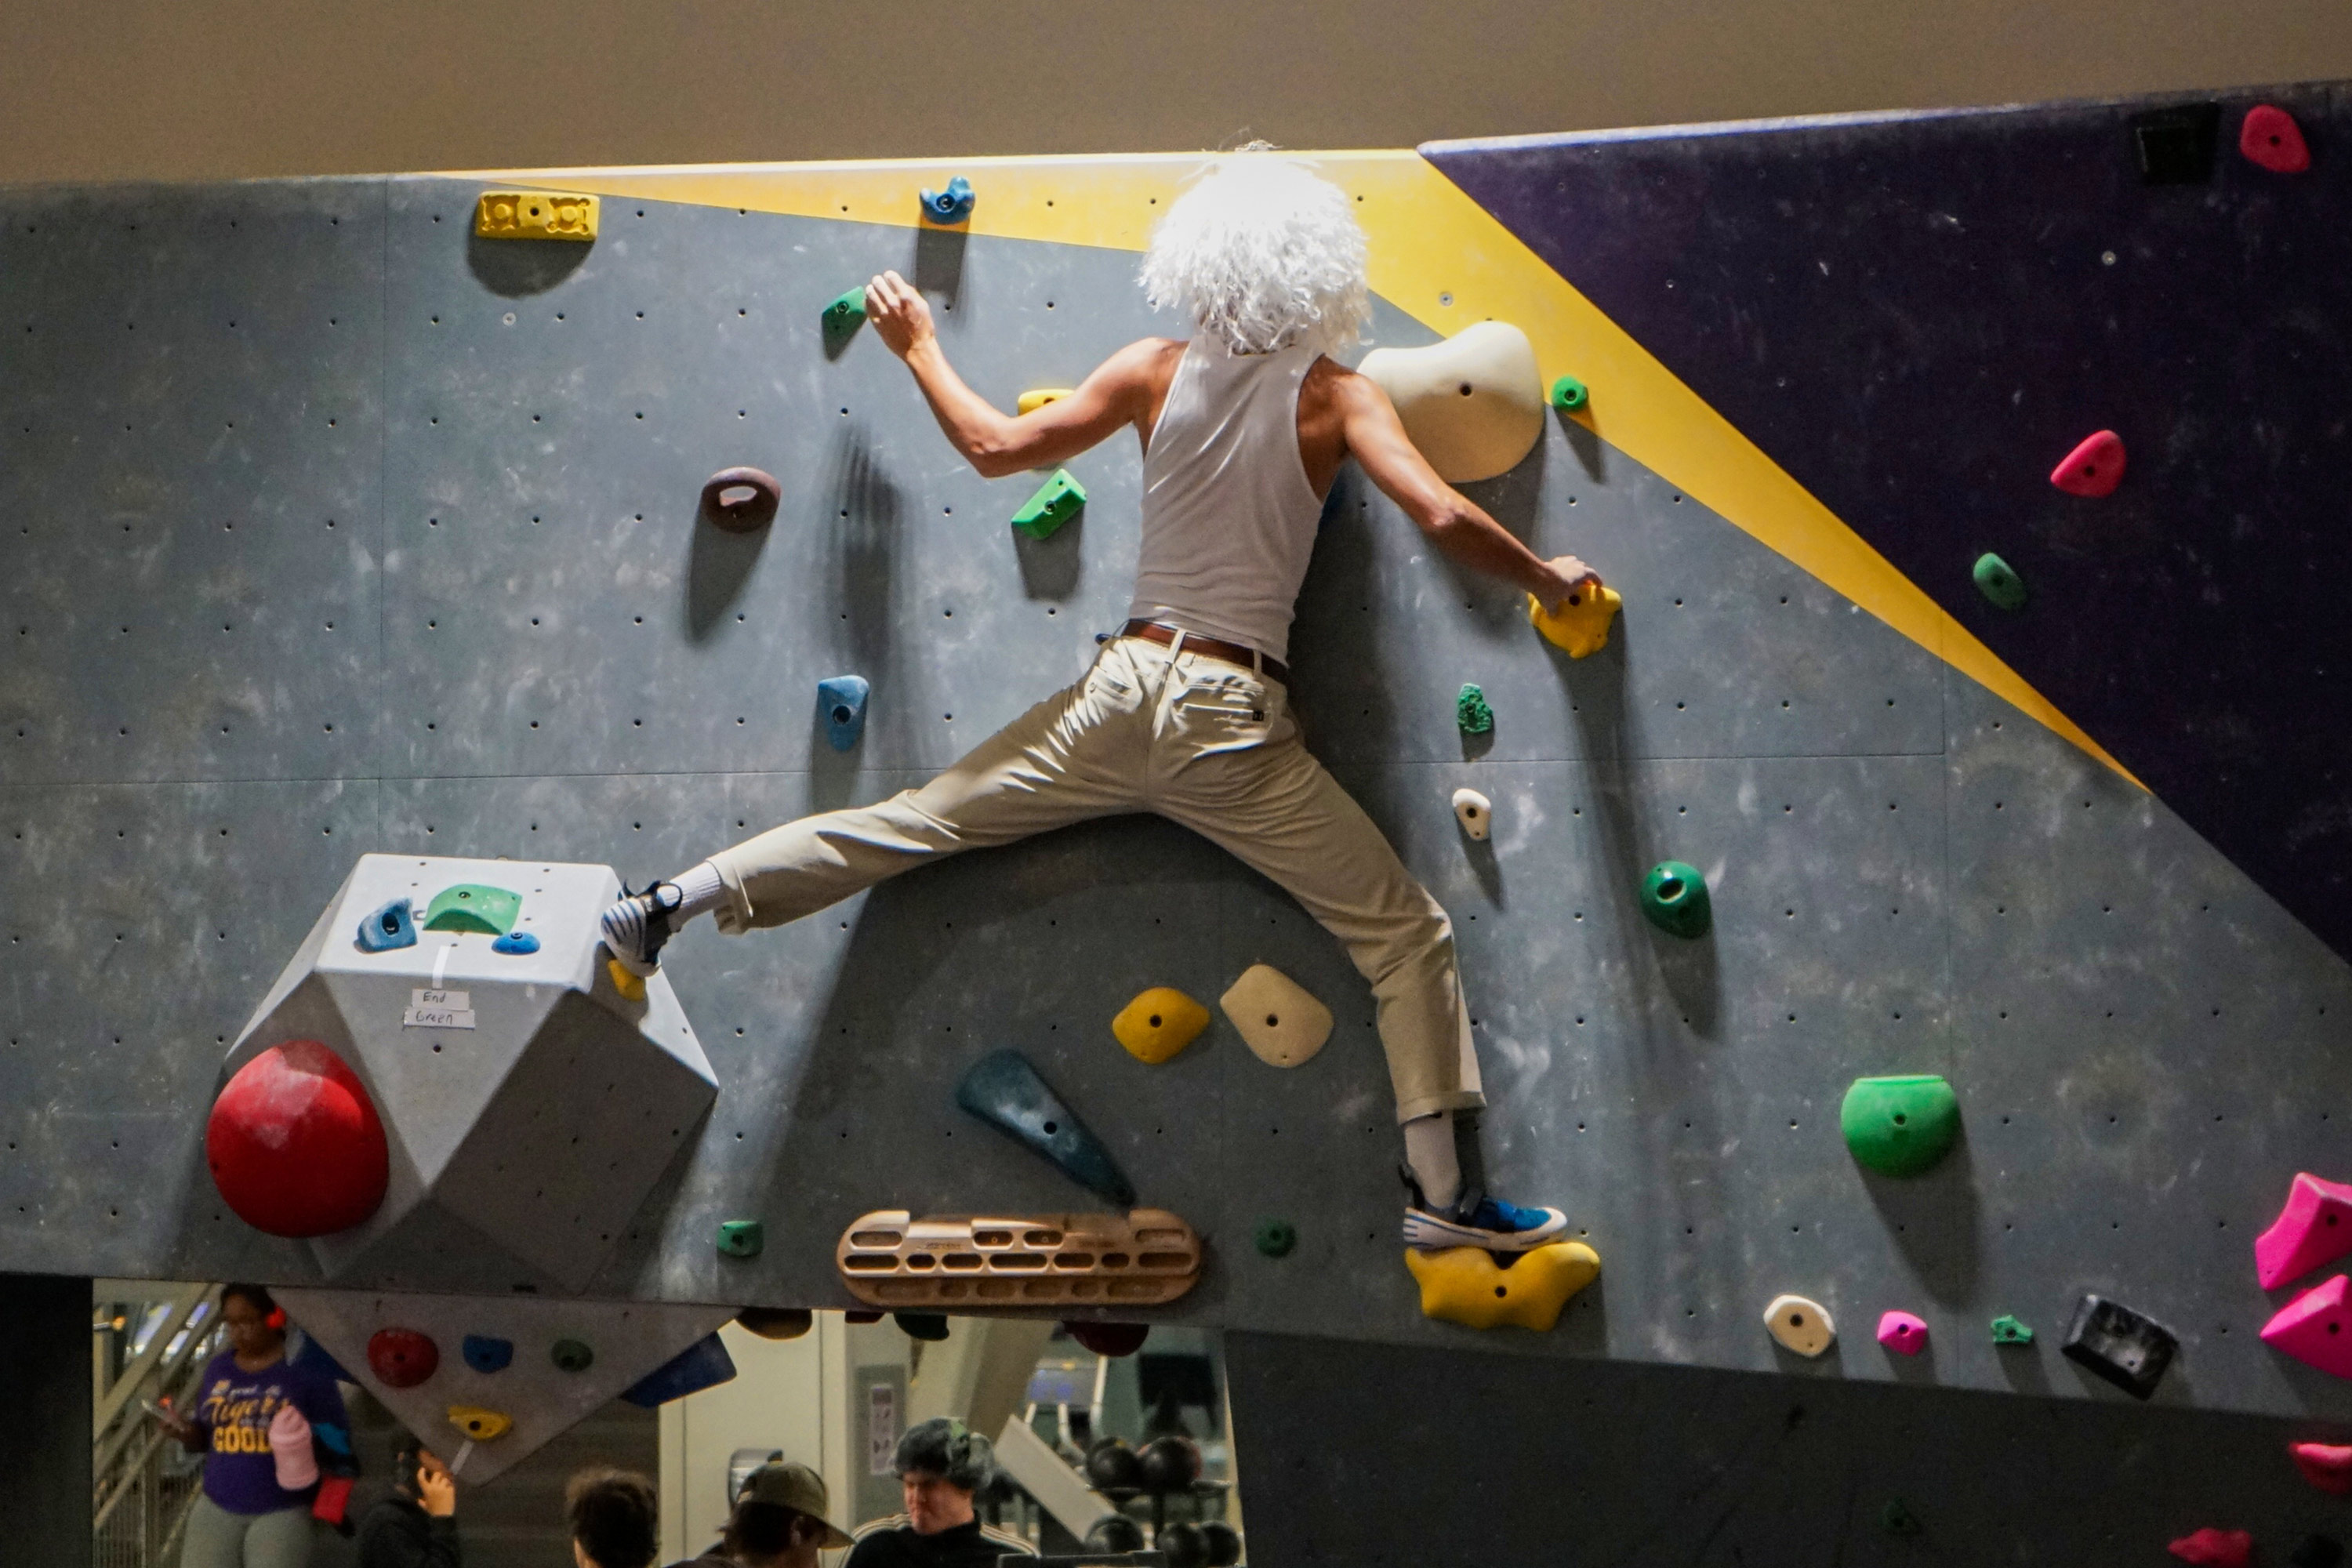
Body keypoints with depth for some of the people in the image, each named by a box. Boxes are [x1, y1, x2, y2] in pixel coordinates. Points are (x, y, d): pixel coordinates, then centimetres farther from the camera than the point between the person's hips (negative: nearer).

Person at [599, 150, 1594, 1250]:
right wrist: (1547, 580, 2)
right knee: (1408, 936, 8)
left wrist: (919, 350, 22)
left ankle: (668, 906, 14)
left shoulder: (1154, 373, 2)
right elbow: (1443, 517, -16)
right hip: (1237, 729, -3)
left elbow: (996, 447, 6)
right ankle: (1438, 1194, 5)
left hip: (1120, 697, 3)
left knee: (909, 823, 15)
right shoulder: (1337, 399, -6)